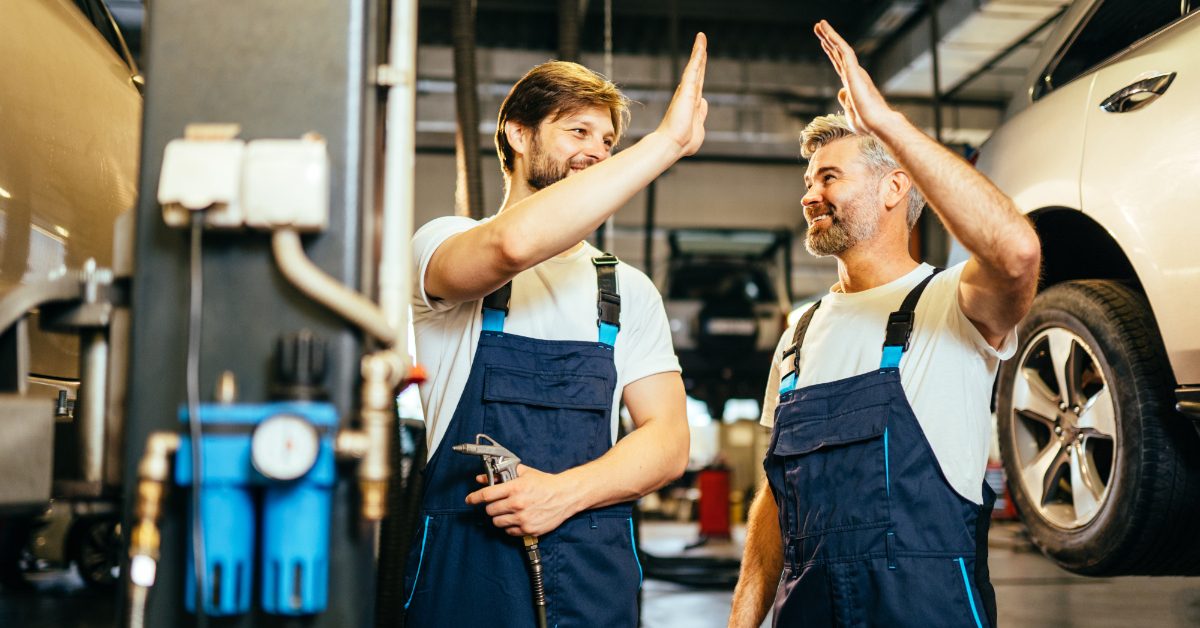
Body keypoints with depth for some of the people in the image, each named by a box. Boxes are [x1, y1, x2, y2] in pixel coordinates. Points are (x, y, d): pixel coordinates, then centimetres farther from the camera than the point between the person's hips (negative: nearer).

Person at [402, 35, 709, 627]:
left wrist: (566, 492, -14)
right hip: (463, 568, -3)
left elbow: (668, 440, 4)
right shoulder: (441, 244, -1)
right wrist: (668, 140, -22)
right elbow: (514, 243, -25)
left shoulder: (629, 291, 11)